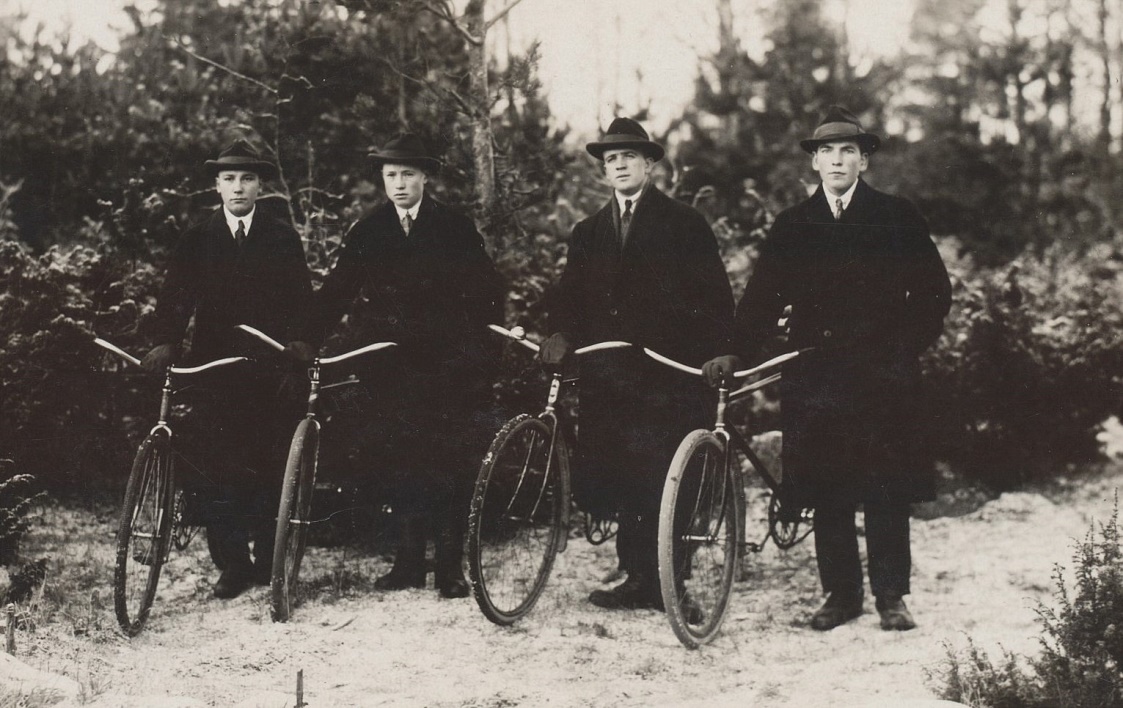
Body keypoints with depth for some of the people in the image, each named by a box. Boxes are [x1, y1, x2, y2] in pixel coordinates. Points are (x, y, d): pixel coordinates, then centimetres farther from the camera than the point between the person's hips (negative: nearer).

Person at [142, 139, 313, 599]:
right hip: (214, 368, 0)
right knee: (216, 468, -6)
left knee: (271, 468, 0)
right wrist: (166, 342, -17)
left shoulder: (283, 239, 9)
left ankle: (270, 561, 12)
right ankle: (232, 564, 3)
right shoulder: (197, 240, 10)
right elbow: (175, 296, -1)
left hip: (270, 369, 0)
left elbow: (302, 300, 4)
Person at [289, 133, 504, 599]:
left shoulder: (455, 228, 3)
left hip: (448, 364, -2)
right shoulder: (368, 232, 8)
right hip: (393, 364, 2)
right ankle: (408, 562, 10)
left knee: (451, 464, -3)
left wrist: (479, 342, -11)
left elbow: (488, 289, 2)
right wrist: (309, 337, -8)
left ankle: (451, 566, 3)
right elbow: (338, 291, 5)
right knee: (399, 461, 1)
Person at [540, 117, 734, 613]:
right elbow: (570, 295, 10)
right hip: (606, 376, 5)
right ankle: (638, 576, 10)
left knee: (659, 477, -10)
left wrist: (715, 354, -10)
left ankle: (663, 582, -2)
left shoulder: (684, 224, 5)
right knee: (611, 476, 1)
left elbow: (716, 299, 1)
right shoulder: (588, 233, 20)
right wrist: (561, 333, -10)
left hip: (666, 372, -4)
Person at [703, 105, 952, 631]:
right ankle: (840, 593, 12)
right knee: (826, 489, 2)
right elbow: (762, 297, 6)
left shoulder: (897, 218, 7)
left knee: (886, 488, -2)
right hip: (814, 373, 2)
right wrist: (735, 353, -6)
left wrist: (908, 347, -2)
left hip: (883, 371, -2)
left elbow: (934, 291, 7)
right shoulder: (792, 227, 11)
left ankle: (891, 595, 7)